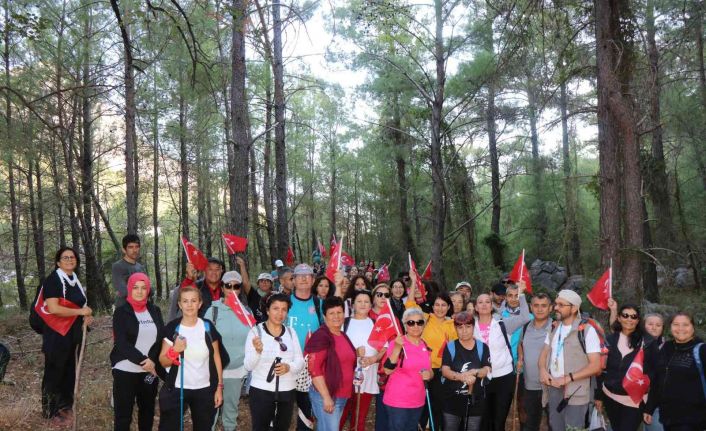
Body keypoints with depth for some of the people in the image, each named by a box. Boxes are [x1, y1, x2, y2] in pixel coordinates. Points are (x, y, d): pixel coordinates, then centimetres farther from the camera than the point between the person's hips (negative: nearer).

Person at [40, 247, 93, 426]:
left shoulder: (75, 280, 10)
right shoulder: (53, 279, -15)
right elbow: (53, 309, -26)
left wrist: (87, 316, 5)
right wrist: (81, 311, -20)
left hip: (74, 334, 8)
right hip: (57, 335, -8)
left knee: (70, 370, 16)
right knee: (54, 372, 5)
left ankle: (65, 406, 30)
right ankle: (51, 413, 17)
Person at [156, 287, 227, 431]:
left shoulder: (208, 327, -3)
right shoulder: (172, 328, -7)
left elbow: (216, 358, 3)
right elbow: (163, 362, -4)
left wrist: (219, 387, 0)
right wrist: (174, 350, -23)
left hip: (204, 390, 1)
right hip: (176, 389, -1)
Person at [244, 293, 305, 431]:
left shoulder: (291, 332, 4)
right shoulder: (256, 332, -8)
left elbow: (300, 362, 2)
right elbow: (248, 366, -13)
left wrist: (288, 367, -18)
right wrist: (258, 351, -32)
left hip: (287, 391, 4)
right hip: (261, 391, -4)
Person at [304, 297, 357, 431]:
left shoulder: (343, 336, 11)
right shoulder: (320, 336, -14)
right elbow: (314, 369, -19)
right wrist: (326, 397, -21)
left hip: (342, 395, 8)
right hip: (325, 395, -8)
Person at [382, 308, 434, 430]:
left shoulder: (426, 346, 6)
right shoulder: (396, 343, -11)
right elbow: (388, 370, -20)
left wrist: (429, 374, -6)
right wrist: (397, 348, -30)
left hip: (418, 401, 6)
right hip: (397, 401, -6)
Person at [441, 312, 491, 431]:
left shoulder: (482, 347, 4)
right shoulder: (450, 347, -1)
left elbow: (487, 370, -4)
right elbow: (445, 371, -10)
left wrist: (474, 372, -25)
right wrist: (464, 377, -27)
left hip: (475, 400, 1)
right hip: (452, 399, -1)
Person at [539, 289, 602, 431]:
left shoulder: (587, 330, -11)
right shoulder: (554, 328, 9)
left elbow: (595, 366, -14)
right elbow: (544, 353, 17)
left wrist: (567, 378, -19)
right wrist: (542, 369, -5)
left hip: (575, 393, -6)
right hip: (553, 389, 6)